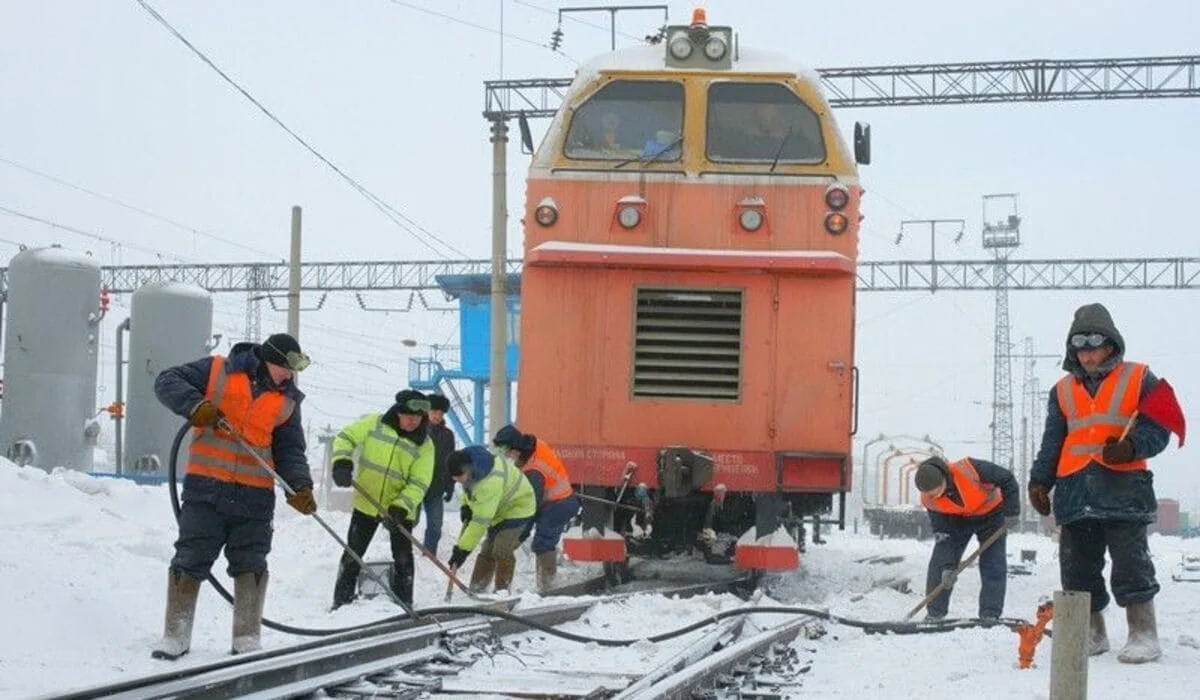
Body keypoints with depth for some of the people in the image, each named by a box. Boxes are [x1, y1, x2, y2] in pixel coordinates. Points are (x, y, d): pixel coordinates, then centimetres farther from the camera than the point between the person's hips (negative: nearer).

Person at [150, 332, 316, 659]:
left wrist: (299, 486, -7)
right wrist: (194, 404, -18)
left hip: (255, 494, 3)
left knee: (251, 566, 4)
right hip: (206, 487, -3)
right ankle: (176, 635, 8)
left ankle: (247, 638, 14)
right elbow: (167, 381, 0)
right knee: (190, 561, 0)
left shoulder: (286, 402, 11)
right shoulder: (218, 371, 0)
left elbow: (290, 450, 10)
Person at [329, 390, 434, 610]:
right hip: (366, 503, 0)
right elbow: (346, 438, -4)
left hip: (400, 510, 0)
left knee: (403, 559, 2)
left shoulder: (424, 445, -9)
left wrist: (402, 507, -27)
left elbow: (419, 483, -12)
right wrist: (342, 463, -23)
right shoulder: (374, 424, -8)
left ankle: (403, 605, 15)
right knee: (353, 554, 7)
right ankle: (342, 601, 18)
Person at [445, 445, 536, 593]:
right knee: (487, 552, 11)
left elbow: (480, 522, -39)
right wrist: (466, 505, -7)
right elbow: (469, 487, 10)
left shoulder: (490, 483, -42)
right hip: (499, 509, 9)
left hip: (518, 507, -9)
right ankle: (475, 590, 19)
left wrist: (462, 549, -37)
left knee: (501, 552, -20)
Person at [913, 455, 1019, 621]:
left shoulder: (969, 470, -40)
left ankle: (990, 616, -4)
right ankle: (934, 614, 2)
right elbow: (941, 532, -15)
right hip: (958, 520, 3)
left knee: (993, 566, -10)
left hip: (990, 514, -3)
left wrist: (1012, 512, -26)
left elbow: (1008, 480, -27)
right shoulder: (928, 500, -24)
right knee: (939, 563, -6)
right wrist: (947, 566, -21)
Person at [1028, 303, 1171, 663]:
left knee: (1131, 565, -8)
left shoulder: (1139, 379, 6)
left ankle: (1144, 635, -3)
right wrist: (1040, 481, 6)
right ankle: (1091, 633, 16)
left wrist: (1131, 447, -18)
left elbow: (1158, 428, 0)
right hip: (1075, 492, 5)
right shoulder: (1063, 390, 18)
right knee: (1077, 567, 5)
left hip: (1124, 488, -5)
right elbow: (1052, 443, 18)